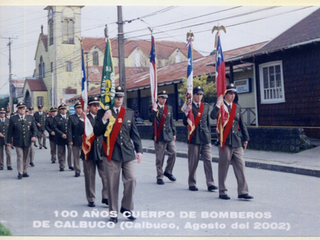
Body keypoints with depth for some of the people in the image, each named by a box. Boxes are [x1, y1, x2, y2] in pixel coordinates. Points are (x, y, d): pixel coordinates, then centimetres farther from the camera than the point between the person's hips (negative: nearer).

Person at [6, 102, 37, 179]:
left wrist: (34, 136, -11)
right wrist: (9, 141, 1)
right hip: (18, 142, -2)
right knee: (20, 157, -7)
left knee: (26, 157, 9)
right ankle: (20, 173, -2)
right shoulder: (13, 119, 2)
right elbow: (10, 131, 4)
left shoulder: (30, 118, 8)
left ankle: (25, 172, 18)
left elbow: (34, 129, 7)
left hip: (27, 141, 3)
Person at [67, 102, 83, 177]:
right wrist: (70, 140, -8)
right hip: (75, 140, 0)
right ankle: (77, 171, 16)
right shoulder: (71, 118, 3)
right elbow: (69, 130, 0)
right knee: (76, 156, 7)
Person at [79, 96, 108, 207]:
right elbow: (81, 132, -17)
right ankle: (91, 199, 20)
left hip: (102, 151, 2)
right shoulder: (85, 118, 1)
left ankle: (105, 197, 11)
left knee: (106, 175, -2)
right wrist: (82, 119, -22)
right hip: (89, 151, -2)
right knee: (90, 177, 8)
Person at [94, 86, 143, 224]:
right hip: (111, 154, -2)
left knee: (131, 180, -2)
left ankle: (126, 208, 17)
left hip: (128, 153, 3)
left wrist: (139, 150, 7)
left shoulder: (129, 113, 11)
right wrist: (104, 120, -18)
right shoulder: (103, 112, 2)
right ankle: (113, 212, 15)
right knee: (112, 184, 2)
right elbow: (97, 132, -3)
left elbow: (134, 133, 13)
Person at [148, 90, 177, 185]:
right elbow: (151, 119, -16)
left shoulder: (169, 108, 13)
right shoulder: (153, 108, 0)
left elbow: (172, 121, 16)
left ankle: (168, 171, 16)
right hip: (159, 136, -4)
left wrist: (174, 133, 12)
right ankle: (159, 177, 12)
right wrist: (154, 109, -19)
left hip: (169, 135, 4)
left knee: (173, 152, -5)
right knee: (159, 157, 1)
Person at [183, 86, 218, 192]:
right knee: (193, 162, 3)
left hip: (206, 139, 4)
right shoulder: (189, 106, 0)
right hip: (194, 138, -3)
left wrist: (209, 134, 16)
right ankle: (192, 183, 14)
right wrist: (186, 112, -20)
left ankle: (210, 183, 3)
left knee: (208, 160, 0)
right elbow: (185, 123, -4)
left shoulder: (206, 106, 13)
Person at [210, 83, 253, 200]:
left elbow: (242, 124, 19)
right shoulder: (220, 106, 0)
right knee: (223, 168, 2)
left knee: (240, 167, 2)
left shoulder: (237, 107, 15)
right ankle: (222, 192, 13)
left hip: (237, 142, 5)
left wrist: (245, 138, 17)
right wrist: (219, 104, -21)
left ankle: (242, 192, 7)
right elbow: (213, 116, -21)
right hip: (225, 142, -5)